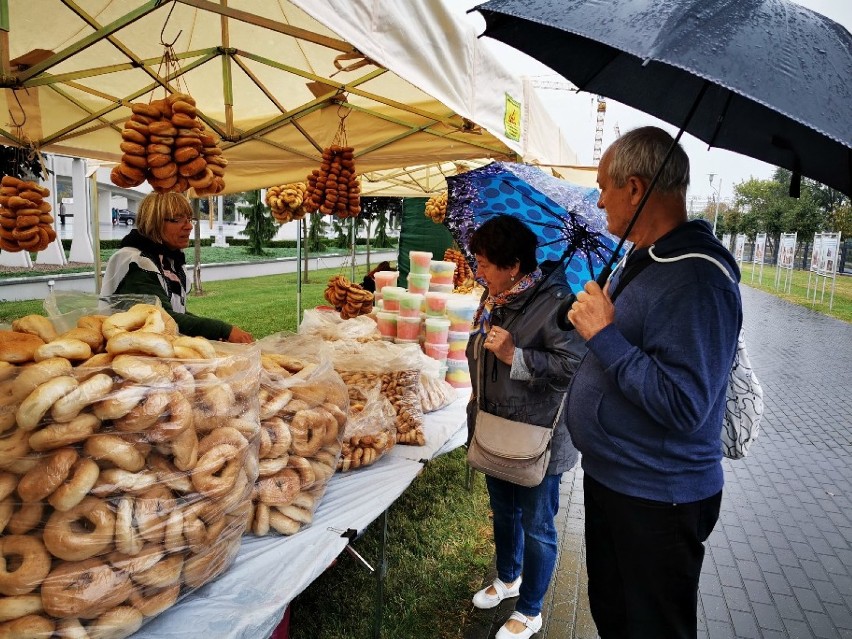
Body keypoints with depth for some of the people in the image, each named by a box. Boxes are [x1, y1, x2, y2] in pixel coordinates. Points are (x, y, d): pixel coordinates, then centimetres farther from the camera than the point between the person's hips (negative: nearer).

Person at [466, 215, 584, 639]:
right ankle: (508, 578, 50)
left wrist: (515, 356, -30)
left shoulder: (552, 302, -22)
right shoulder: (493, 299, 4)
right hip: (496, 429, 8)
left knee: (536, 526, 10)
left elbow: (574, 365, -27)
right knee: (503, 511, 25)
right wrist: (477, 410, 20)